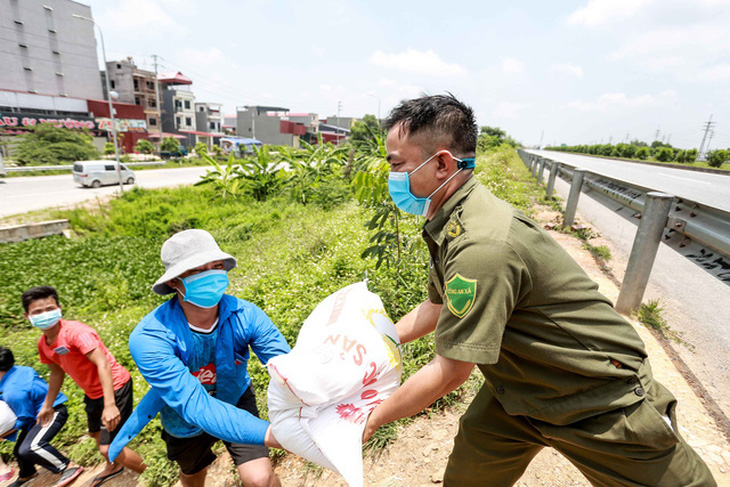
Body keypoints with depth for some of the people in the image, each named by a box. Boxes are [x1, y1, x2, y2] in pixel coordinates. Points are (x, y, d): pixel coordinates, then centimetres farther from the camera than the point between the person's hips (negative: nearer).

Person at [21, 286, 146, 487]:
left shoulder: (76, 331, -26)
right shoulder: (43, 344, 0)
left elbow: (102, 363, -35)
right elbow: (57, 373, 17)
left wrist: (109, 404, -41)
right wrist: (47, 405, 22)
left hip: (114, 387, -9)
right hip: (93, 392, 9)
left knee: (108, 448, -9)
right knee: (96, 434, 30)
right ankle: (113, 467, 60)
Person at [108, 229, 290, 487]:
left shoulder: (245, 315, -31)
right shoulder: (148, 339, -37)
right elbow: (197, 407, -45)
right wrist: (273, 435, -57)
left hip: (236, 401, 0)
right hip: (185, 416, 1)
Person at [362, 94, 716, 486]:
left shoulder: (482, 246, -37)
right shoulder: (450, 225, -6)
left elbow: (449, 373, -28)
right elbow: (437, 307, 7)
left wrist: (373, 418, -12)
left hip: (601, 406, -7)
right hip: (522, 387, 8)